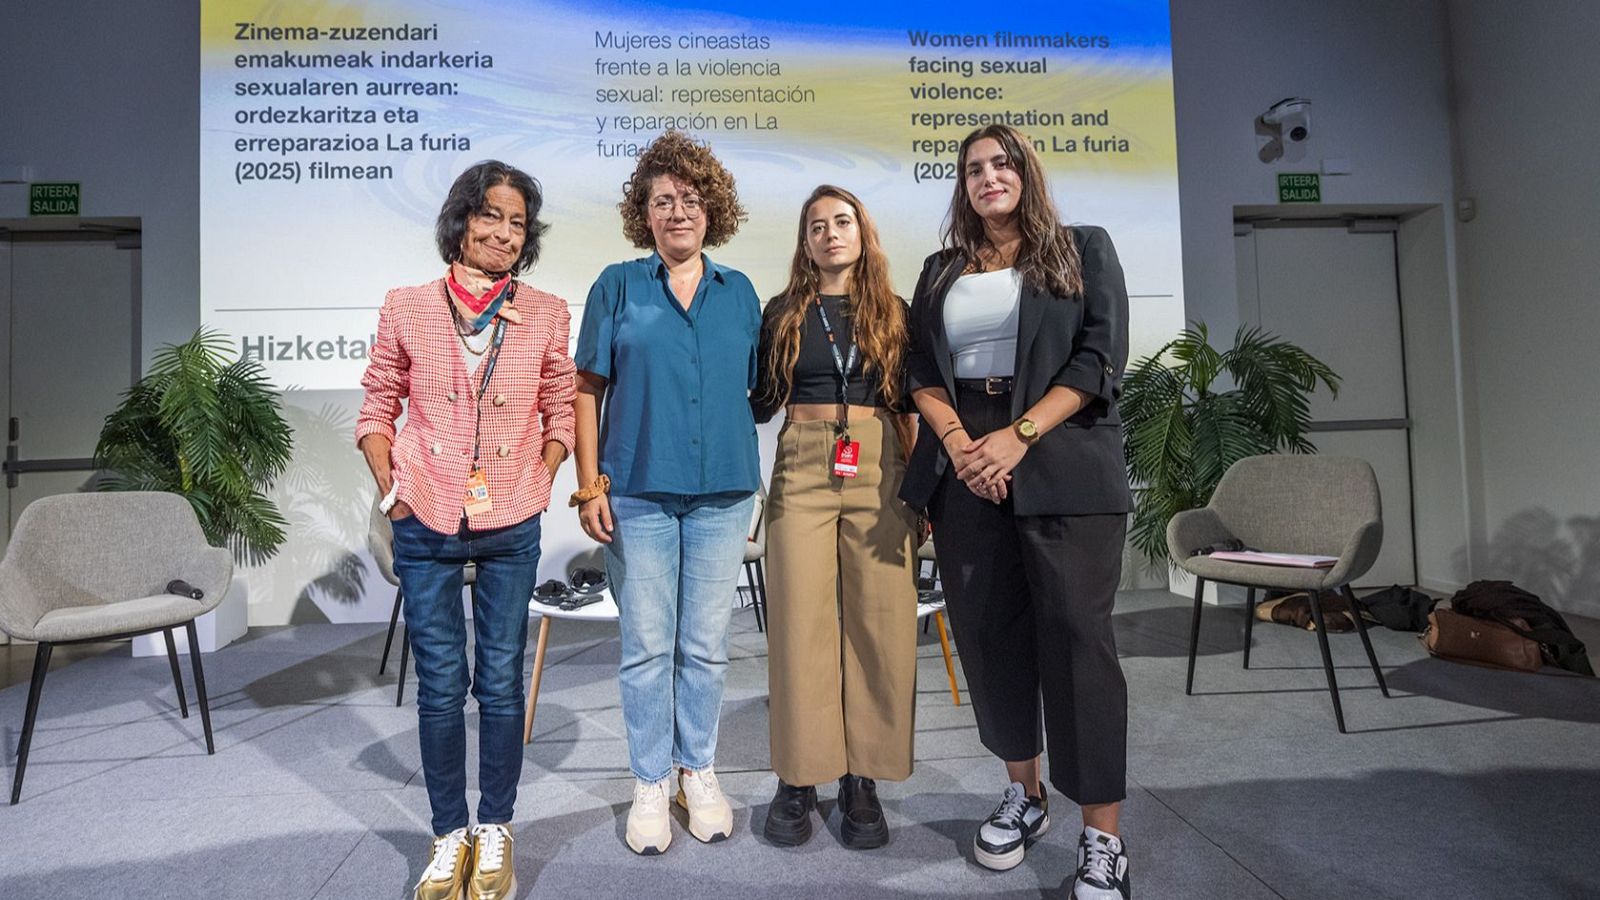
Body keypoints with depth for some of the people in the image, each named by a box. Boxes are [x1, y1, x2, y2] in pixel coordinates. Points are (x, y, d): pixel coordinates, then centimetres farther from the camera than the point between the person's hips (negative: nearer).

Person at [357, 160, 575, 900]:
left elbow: (561, 411, 9)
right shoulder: (406, 309, 3)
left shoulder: (545, 314, 2)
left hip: (511, 527, 0)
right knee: (440, 685, 8)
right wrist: (388, 486, -1)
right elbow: (376, 409, 9)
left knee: (502, 681, 9)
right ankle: (449, 833, 26)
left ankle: (496, 829, 27)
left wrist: (540, 479, -2)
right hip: (426, 526, 0)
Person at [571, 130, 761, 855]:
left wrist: (754, 478, 5)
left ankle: (699, 773, 28)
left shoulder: (739, 293, 9)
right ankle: (650, 783, 23)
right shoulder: (618, 286, 3)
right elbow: (589, 390, 1)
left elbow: (756, 388, 12)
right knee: (647, 645, 6)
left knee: (706, 644, 10)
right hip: (638, 490, -2)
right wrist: (590, 485, -5)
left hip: (723, 492, 2)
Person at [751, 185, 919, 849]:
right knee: (800, 620, -2)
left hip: (879, 469, 1)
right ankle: (798, 777, 11)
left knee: (878, 622, -1)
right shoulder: (782, 313, 12)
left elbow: (910, 403, 12)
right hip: (802, 468, 0)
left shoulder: (894, 313, 13)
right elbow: (762, 401, 13)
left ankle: (862, 778, 11)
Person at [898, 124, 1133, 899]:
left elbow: (1099, 358, -4)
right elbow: (921, 370, 9)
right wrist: (957, 443, -10)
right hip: (966, 469, 4)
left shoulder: (1084, 249, 8)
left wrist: (1018, 436, -15)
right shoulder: (941, 271, 17)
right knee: (987, 632, 6)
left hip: (1062, 465, -3)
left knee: (1075, 637, -4)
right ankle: (1024, 795, 25)